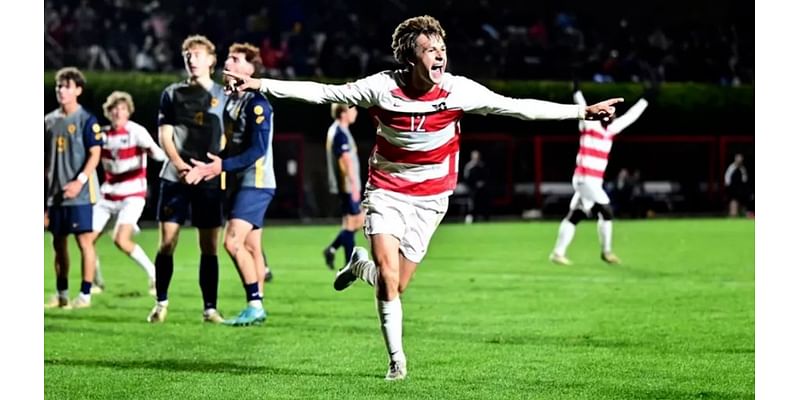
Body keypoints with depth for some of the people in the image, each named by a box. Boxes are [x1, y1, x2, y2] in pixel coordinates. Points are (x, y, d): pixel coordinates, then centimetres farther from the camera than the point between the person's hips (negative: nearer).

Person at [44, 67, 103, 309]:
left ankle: (85, 294, -2)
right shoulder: (49, 120, 12)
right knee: (58, 242, 9)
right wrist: (44, 187, 12)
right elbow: (46, 157, 17)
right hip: (55, 192, 6)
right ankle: (61, 294, 18)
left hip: (79, 192, -6)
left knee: (84, 240, -6)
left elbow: (95, 154, -10)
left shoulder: (86, 120, -6)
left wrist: (79, 181, -20)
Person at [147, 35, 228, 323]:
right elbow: (164, 135, 5)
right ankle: (161, 303, 8)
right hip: (175, 178, 0)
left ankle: (210, 308, 6)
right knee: (166, 243, -4)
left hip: (210, 181, 0)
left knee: (209, 247, 1)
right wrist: (181, 165, -11)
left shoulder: (223, 96, 8)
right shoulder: (173, 94, 9)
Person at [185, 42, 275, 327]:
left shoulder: (257, 103, -14)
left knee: (233, 242, -17)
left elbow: (258, 150, -20)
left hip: (256, 182, -9)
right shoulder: (231, 100, 14)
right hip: (238, 183, 9)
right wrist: (214, 167, 4)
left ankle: (254, 305, -12)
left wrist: (222, 166, -21)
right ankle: (256, 308, 13)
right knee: (251, 247, 10)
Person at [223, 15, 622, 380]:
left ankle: (362, 263, 33)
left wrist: (582, 111, -11)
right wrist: (260, 85, -11)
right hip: (386, 189, -1)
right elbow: (323, 92, -8)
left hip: (429, 195, 1)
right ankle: (396, 359, -1)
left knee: (396, 285, -3)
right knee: (388, 269, -17)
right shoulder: (381, 87, -16)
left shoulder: (459, 90, -15)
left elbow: (518, 107, -10)